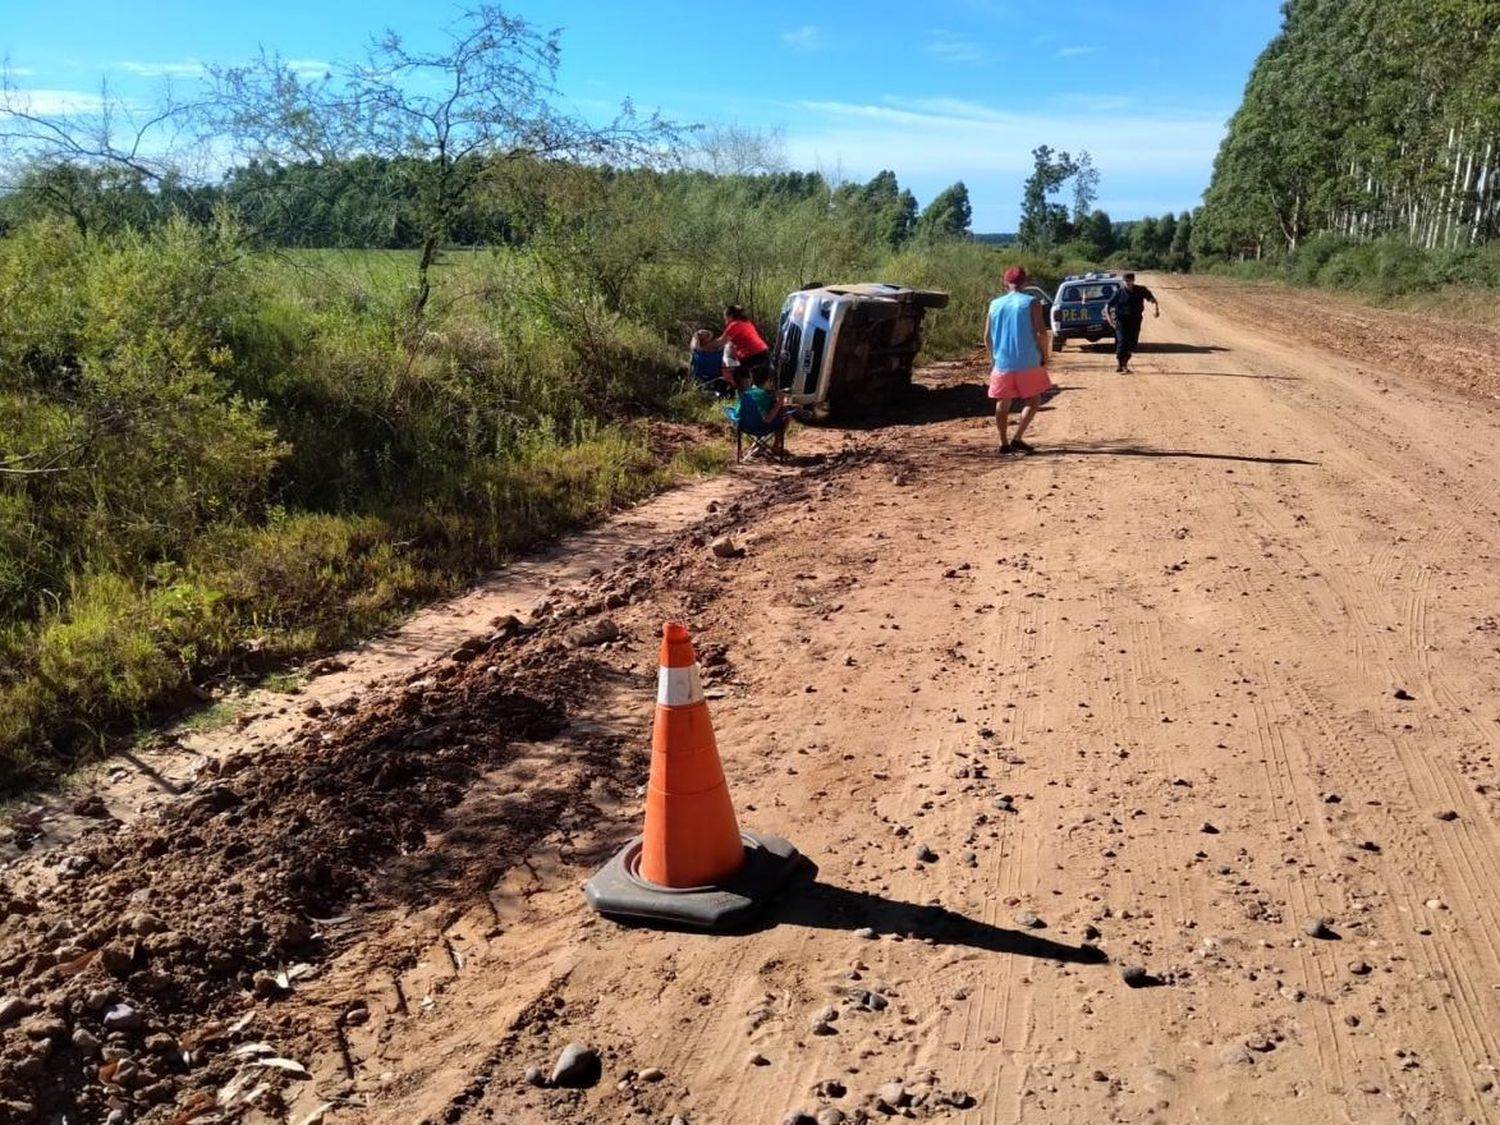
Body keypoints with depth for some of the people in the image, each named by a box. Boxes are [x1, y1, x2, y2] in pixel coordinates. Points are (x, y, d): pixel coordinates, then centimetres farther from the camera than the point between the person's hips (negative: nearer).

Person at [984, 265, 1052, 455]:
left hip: (1002, 362, 3)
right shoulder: (1031, 303, -5)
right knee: (1033, 401, 9)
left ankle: (1004, 443, 12)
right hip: (1028, 362, -3)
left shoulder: (995, 304, 6)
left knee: (1003, 403, 12)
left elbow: (987, 336, 7)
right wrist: (1044, 356, 1)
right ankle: (1017, 438, -3)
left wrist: (993, 358, 19)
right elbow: (1041, 333, -11)